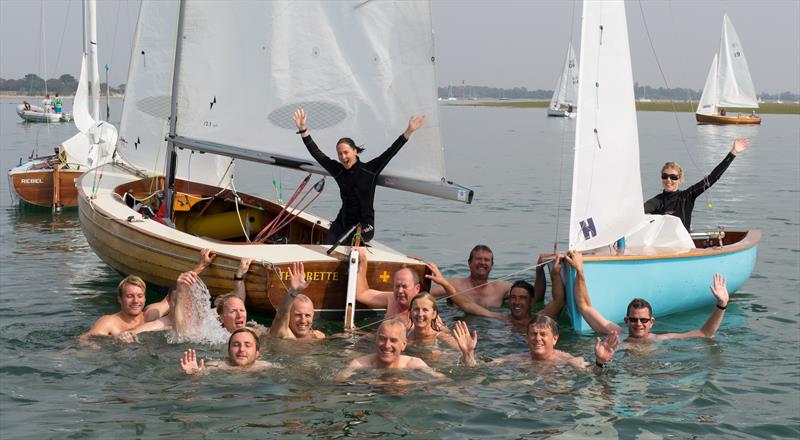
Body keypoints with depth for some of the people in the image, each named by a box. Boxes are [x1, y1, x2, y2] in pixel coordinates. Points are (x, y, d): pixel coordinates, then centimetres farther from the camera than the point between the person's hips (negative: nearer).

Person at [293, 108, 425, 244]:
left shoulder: (370, 169, -4)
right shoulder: (338, 171, 5)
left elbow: (390, 152, -10)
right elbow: (317, 154, 4)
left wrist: (409, 131, -18)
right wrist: (303, 130, -3)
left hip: (364, 225, -4)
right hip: (342, 222, 4)